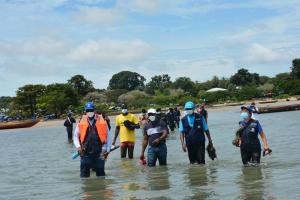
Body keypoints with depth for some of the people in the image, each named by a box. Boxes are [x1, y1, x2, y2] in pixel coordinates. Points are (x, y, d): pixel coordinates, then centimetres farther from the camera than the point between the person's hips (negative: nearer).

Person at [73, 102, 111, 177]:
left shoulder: (102, 121, 0)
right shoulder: (81, 122, 3)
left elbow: (108, 136, 6)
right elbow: (75, 136, 12)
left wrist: (107, 150, 3)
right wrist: (78, 146, -4)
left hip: (99, 153, -1)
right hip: (85, 153, 1)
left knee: (100, 174, 11)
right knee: (84, 174, 6)